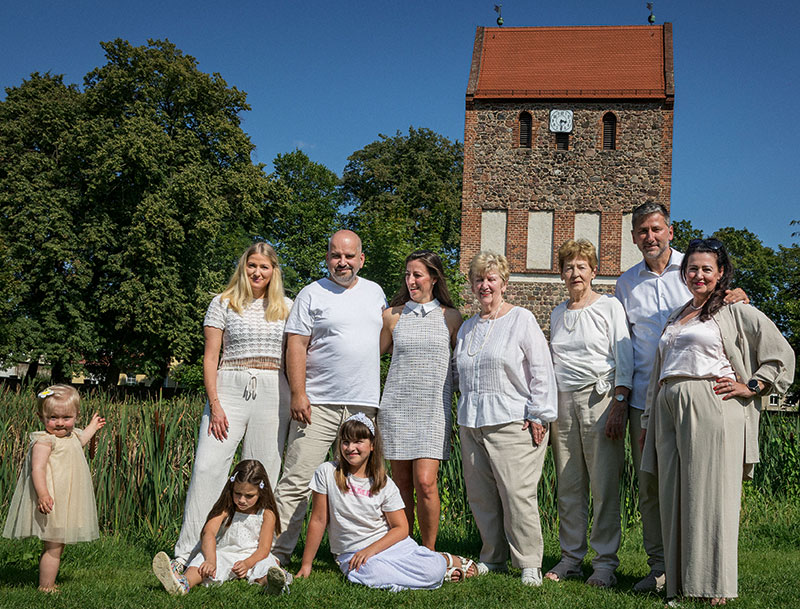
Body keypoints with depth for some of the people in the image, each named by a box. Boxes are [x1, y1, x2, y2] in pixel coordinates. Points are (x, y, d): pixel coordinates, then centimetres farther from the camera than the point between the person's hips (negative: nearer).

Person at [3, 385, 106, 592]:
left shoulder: (71, 435, 13)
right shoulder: (44, 440, -15)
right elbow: (37, 468, -25)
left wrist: (92, 427, 52)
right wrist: (43, 494, -37)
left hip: (67, 503, 9)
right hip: (52, 503, -9)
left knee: (58, 545, 14)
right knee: (53, 547, -6)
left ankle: (47, 582, 24)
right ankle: (46, 587, 2)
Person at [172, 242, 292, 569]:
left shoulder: (286, 307, 13)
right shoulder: (223, 303, 6)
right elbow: (210, 357, 2)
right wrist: (214, 404, -7)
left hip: (272, 393, 2)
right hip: (229, 389, -2)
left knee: (263, 473, 1)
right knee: (207, 466, -10)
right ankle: (187, 552, -4)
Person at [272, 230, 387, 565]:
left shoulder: (375, 292, 15)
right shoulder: (312, 294, 2)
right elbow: (296, 345, -4)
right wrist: (298, 393, -13)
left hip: (364, 405, 4)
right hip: (318, 404, -4)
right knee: (297, 480, -7)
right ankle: (276, 552, -1)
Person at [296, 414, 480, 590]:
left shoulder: (384, 483, 0)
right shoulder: (327, 473, -3)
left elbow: (401, 528, -2)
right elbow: (318, 521, -1)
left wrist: (370, 550, -17)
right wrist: (306, 565, -3)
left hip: (389, 543, 1)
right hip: (352, 552, -1)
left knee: (433, 571, -26)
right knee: (374, 575, -36)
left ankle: (445, 560, 11)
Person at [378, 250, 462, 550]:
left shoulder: (450, 316, 7)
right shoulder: (393, 315, 9)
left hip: (434, 407, -1)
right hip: (397, 405, 1)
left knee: (425, 482, -12)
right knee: (401, 484, 3)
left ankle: (429, 552, 2)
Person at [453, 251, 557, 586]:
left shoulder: (522, 319, 0)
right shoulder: (467, 327, 19)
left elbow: (541, 370, -4)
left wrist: (538, 415, -10)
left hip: (512, 421, -6)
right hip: (472, 422, 6)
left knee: (517, 494, -10)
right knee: (480, 495, 6)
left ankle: (529, 564, -2)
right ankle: (493, 558, 18)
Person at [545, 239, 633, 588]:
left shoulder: (609, 307, 2)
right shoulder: (557, 314, 17)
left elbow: (623, 360, -4)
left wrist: (618, 405, -13)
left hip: (599, 397, -5)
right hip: (563, 400, 5)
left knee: (604, 486, -5)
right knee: (568, 485, 6)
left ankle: (606, 562, 2)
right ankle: (571, 557, 14)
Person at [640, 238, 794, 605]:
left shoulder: (736, 312, 6)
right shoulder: (674, 317, 24)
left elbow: (781, 354, 3)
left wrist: (749, 387, -6)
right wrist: (648, 421, 23)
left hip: (711, 407, -6)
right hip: (668, 409, 6)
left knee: (708, 490, -7)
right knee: (674, 494, 2)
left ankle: (714, 586, -1)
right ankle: (679, 583, 7)